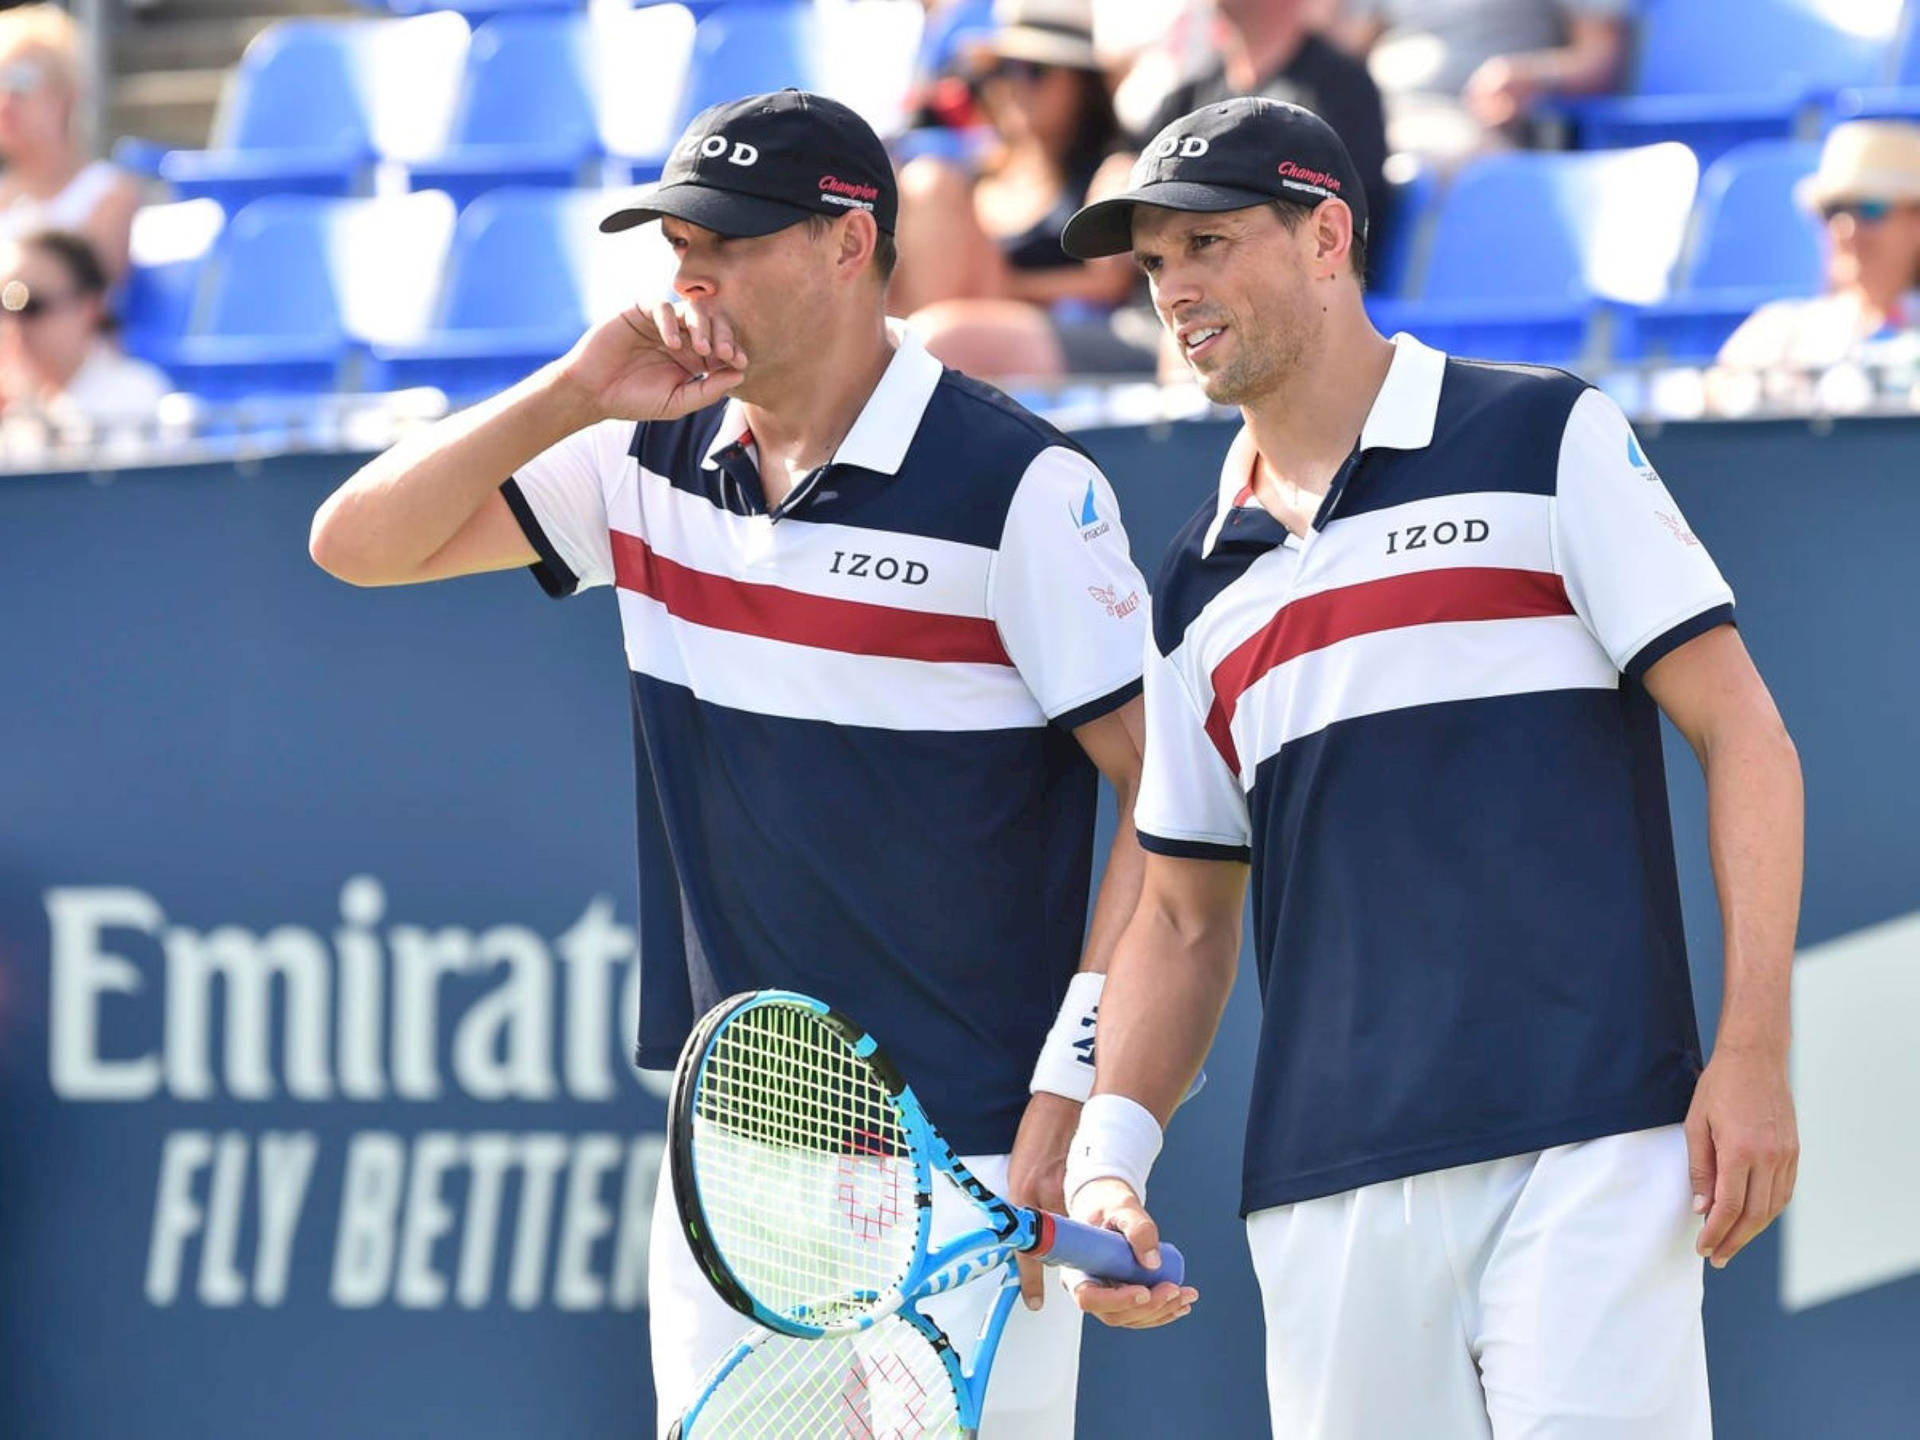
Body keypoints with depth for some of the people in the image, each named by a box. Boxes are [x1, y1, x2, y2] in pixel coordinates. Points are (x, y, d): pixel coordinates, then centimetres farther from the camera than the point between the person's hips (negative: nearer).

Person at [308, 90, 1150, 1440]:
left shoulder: (1020, 487, -10)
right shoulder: (655, 463, 9)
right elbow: (358, 543, 9)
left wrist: (1069, 1099, -16)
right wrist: (573, 394, -5)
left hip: (960, 1168, -6)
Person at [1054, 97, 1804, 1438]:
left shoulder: (1548, 438, 3)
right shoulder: (1203, 583, 18)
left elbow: (1744, 735, -1)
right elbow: (1184, 915, 21)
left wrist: (1755, 1053, -10)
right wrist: (1110, 1150, 3)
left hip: (1585, 1153, -5)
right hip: (1328, 1196, 5)